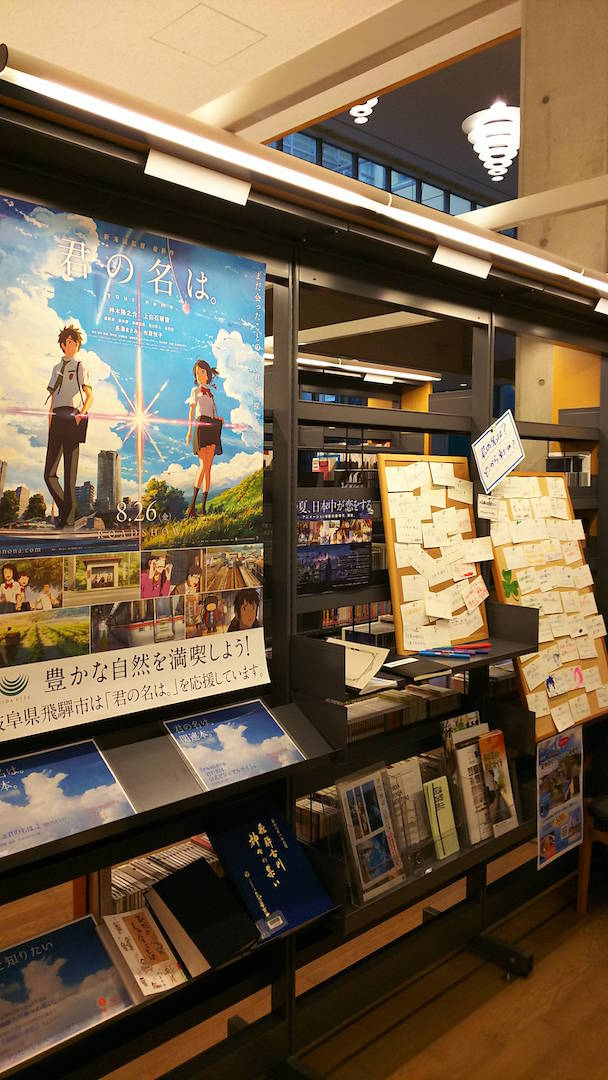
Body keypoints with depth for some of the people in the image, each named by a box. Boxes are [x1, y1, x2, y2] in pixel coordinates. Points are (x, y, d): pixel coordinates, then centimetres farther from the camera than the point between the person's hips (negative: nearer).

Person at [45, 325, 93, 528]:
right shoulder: (57, 368, 24)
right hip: (57, 418, 6)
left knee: (70, 471, -6)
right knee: (49, 473, -1)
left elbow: (89, 396, -3)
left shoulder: (80, 367, 7)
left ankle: (69, 517, 0)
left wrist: (81, 414, -21)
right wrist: (49, 426, 14)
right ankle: (64, 510, 16)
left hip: (71, 417, -5)